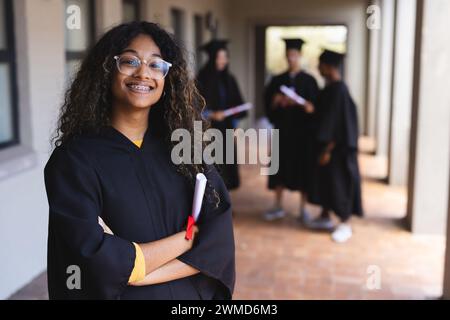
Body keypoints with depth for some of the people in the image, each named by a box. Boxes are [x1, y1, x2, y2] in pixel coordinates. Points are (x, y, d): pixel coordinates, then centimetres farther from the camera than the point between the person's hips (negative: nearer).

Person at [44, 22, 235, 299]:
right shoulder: (73, 159, -15)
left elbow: (220, 235, -13)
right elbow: (96, 264, -23)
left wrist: (136, 273, -23)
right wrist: (189, 237, -16)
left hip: (195, 292, 3)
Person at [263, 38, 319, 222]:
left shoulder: (309, 80, -1)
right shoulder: (278, 80, 8)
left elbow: (314, 107, -9)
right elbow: (269, 103, 4)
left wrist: (297, 102, -25)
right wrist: (276, 100, -17)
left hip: (303, 131, -2)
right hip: (283, 129, 3)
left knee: (303, 168, 2)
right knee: (280, 166, 5)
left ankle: (303, 208, 13)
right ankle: (278, 207, 16)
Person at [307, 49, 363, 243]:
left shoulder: (339, 91, -21)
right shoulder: (329, 88, 7)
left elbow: (338, 124, -22)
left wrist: (328, 149, -21)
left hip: (337, 147, -9)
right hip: (327, 143, 9)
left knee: (339, 182, 0)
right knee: (324, 180, 16)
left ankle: (345, 224, 13)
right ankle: (325, 217, 30)